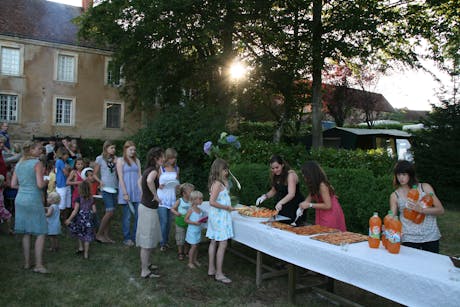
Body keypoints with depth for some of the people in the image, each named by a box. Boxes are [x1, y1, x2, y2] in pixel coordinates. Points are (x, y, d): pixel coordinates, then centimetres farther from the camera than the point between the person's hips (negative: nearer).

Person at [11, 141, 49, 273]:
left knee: (26, 233, 14)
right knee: (41, 233, 0)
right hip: (33, 200, -7)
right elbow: (40, 185, -17)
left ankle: (26, 262, 21)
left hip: (20, 199, 7)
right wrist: (46, 181, 3)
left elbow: (13, 184, 11)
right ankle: (38, 265, -1)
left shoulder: (19, 164, 11)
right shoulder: (37, 163, -11)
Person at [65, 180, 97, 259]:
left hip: (80, 218, -2)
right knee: (87, 236, 7)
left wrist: (69, 219, -6)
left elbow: (75, 210, -12)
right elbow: (94, 211, 1)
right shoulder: (91, 199, 0)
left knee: (79, 234, 24)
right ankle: (86, 253, 11)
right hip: (89, 219, 2)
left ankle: (81, 247, 30)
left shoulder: (79, 198, -10)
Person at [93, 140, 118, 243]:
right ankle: (99, 234, 2)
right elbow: (94, 174, 1)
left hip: (114, 188, 5)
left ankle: (106, 235, 16)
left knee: (109, 213, 8)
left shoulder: (115, 159, 12)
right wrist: (100, 181, -16)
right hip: (106, 188, -5)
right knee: (110, 212, -12)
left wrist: (117, 163, -2)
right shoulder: (100, 159, -1)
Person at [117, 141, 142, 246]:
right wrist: (125, 193, -12)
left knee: (138, 215, 3)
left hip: (137, 191, 4)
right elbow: (120, 177, -6)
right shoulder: (120, 160, 0)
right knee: (127, 216, 2)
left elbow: (139, 176, 11)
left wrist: (142, 190, 2)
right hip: (126, 191, -4)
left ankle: (136, 236, 15)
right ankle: (126, 238, 14)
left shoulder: (137, 160, 13)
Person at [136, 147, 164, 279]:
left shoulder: (148, 169, 9)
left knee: (149, 239, 22)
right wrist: (155, 195, -29)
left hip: (146, 206, 10)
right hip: (148, 209, -10)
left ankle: (146, 264, 36)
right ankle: (145, 271, 10)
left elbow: (141, 182, 28)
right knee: (147, 241, 0)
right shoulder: (154, 170, -20)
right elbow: (149, 180, -43)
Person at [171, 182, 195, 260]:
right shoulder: (179, 201, -10)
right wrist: (176, 213, -23)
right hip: (180, 223, -2)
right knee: (180, 239, 8)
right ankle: (180, 253, 24)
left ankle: (186, 252, 30)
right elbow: (172, 209, -5)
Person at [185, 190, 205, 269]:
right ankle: (190, 262, 10)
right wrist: (195, 223, -24)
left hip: (198, 231, 6)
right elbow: (186, 220, -15)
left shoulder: (200, 210, 5)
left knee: (196, 246, 13)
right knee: (193, 246, -3)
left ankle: (195, 260, 27)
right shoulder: (191, 210, -15)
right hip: (192, 231, -6)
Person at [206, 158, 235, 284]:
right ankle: (219, 274, 1)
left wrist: (225, 181, 7)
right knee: (223, 244, -5)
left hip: (216, 216, 10)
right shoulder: (217, 183, -19)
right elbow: (212, 202, -25)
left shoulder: (220, 182, 10)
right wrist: (226, 207, -17)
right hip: (220, 217, -10)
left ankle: (211, 269, 24)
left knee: (214, 242, 14)